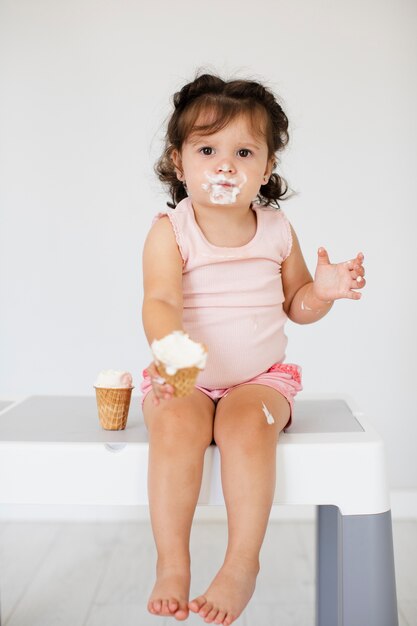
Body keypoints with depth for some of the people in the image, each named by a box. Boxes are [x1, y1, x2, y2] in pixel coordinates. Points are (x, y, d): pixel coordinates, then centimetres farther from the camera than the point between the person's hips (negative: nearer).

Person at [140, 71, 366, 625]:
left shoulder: (277, 230, 3)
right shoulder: (170, 230, -7)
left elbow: (294, 305, 12)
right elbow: (160, 302, -22)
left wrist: (321, 290, -11)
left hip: (260, 377, 1)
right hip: (184, 379, -1)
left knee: (248, 426, -30)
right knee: (175, 427, -31)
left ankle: (242, 563, -16)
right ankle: (172, 564, -16)